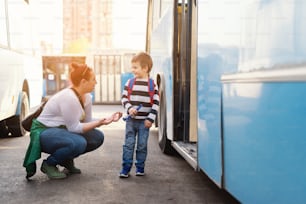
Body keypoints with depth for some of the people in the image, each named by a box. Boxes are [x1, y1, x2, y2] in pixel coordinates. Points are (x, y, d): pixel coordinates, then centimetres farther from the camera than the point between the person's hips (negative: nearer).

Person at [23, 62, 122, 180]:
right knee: (79, 143, -34)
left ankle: (66, 160, 12)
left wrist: (107, 120, -7)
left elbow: (88, 121, 5)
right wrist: (99, 123, -26)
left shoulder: (86, 97, 0)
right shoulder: (68, 98, -27)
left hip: (62, 130, 9)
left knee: (97, 137, -6)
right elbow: (74, 127, -25)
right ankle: (48, 164, -7)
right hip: (43, 132, -9)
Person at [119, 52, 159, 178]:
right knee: (128, 144, 3)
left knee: (142, 145, 6)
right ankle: (126, 168, 10)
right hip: (131, 120, 2)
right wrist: (129, 108, -15)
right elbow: (124, 98, 3)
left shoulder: (152, 85, -4)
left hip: (144, 121, -1)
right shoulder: (130, 83, 1)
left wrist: (150, 118, -9)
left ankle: (140, 167, 20)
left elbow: (156, 103, -4)